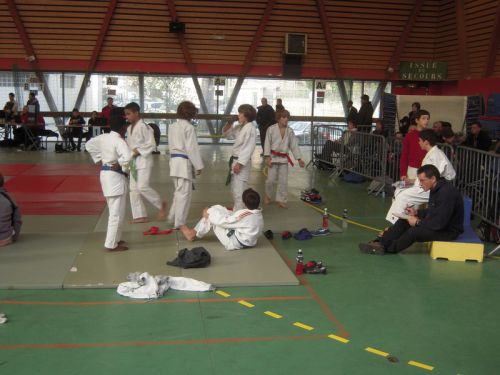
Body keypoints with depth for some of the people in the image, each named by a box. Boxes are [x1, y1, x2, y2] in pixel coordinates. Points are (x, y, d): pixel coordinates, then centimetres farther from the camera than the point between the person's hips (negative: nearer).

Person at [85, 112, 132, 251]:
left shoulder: (103, 137, 6)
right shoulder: (119, 141, -19)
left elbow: (89, 145, 20)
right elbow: (127, 157, -34)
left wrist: (98, 160, 15)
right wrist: (119, 164, -16)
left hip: (105, 174, 9)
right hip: (116, 176, -9)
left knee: (114, 210, 21)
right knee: (117, 212, -3)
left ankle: (116, 239, 30)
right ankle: (111, 244, 0)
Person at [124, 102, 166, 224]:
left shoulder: (143, 127, -15)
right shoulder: (129, 128, 11)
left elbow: (151, 144, -17)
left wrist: (138, 151, -20)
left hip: (143, 160, -9)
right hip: (133, 161, 9)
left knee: (142, 186, -17)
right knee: (133, 189, 7)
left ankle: (161, 205, 5)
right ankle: (140, 215, 14)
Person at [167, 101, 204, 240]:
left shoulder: (172, 126, 10)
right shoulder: (189, 127, -13)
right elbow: (192, 148, -15)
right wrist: (198, 165, -9)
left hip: (174, 160, 8)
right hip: (185, 162, -8)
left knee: (178, 191, 20)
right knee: (184, 192, -4)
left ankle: (173, 217, 29)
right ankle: (180, 222, -3)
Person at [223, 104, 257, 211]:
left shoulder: (250, 129, -17)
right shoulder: (239, 127, 11)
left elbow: (249, 149, -21)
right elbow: (227, 135, 24)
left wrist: (239, 164, -23)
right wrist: (229, 124, 5)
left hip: (242, 163, -10)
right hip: (235, 160, 10)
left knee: (238, 191, -11)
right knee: (234, 190, 20)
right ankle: (236, 210, 34)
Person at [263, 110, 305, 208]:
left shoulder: (290, 131, 3)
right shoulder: (271, 129, -6)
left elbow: (294, 145, 4)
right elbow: (267, 143, -6)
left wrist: (299, 159, -2)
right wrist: (267, 157, -14)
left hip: (284, 159, 3)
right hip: (273, 157, -3)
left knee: (283, 181, 5)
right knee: (271, 180, -1)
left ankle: (281, 200, 17)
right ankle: (268, 196, 26)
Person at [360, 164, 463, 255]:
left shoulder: (447, 192, -28)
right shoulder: (435, 188, 2)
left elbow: (439, 223, -29)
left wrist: (418, 222, -19)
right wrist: (417, 212, 1)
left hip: (449, 230, -10)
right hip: (438, 223, 10)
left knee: (413, 232, -25)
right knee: (403, 221, 1)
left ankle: (389, 248, -2)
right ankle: (380, 243, -7)